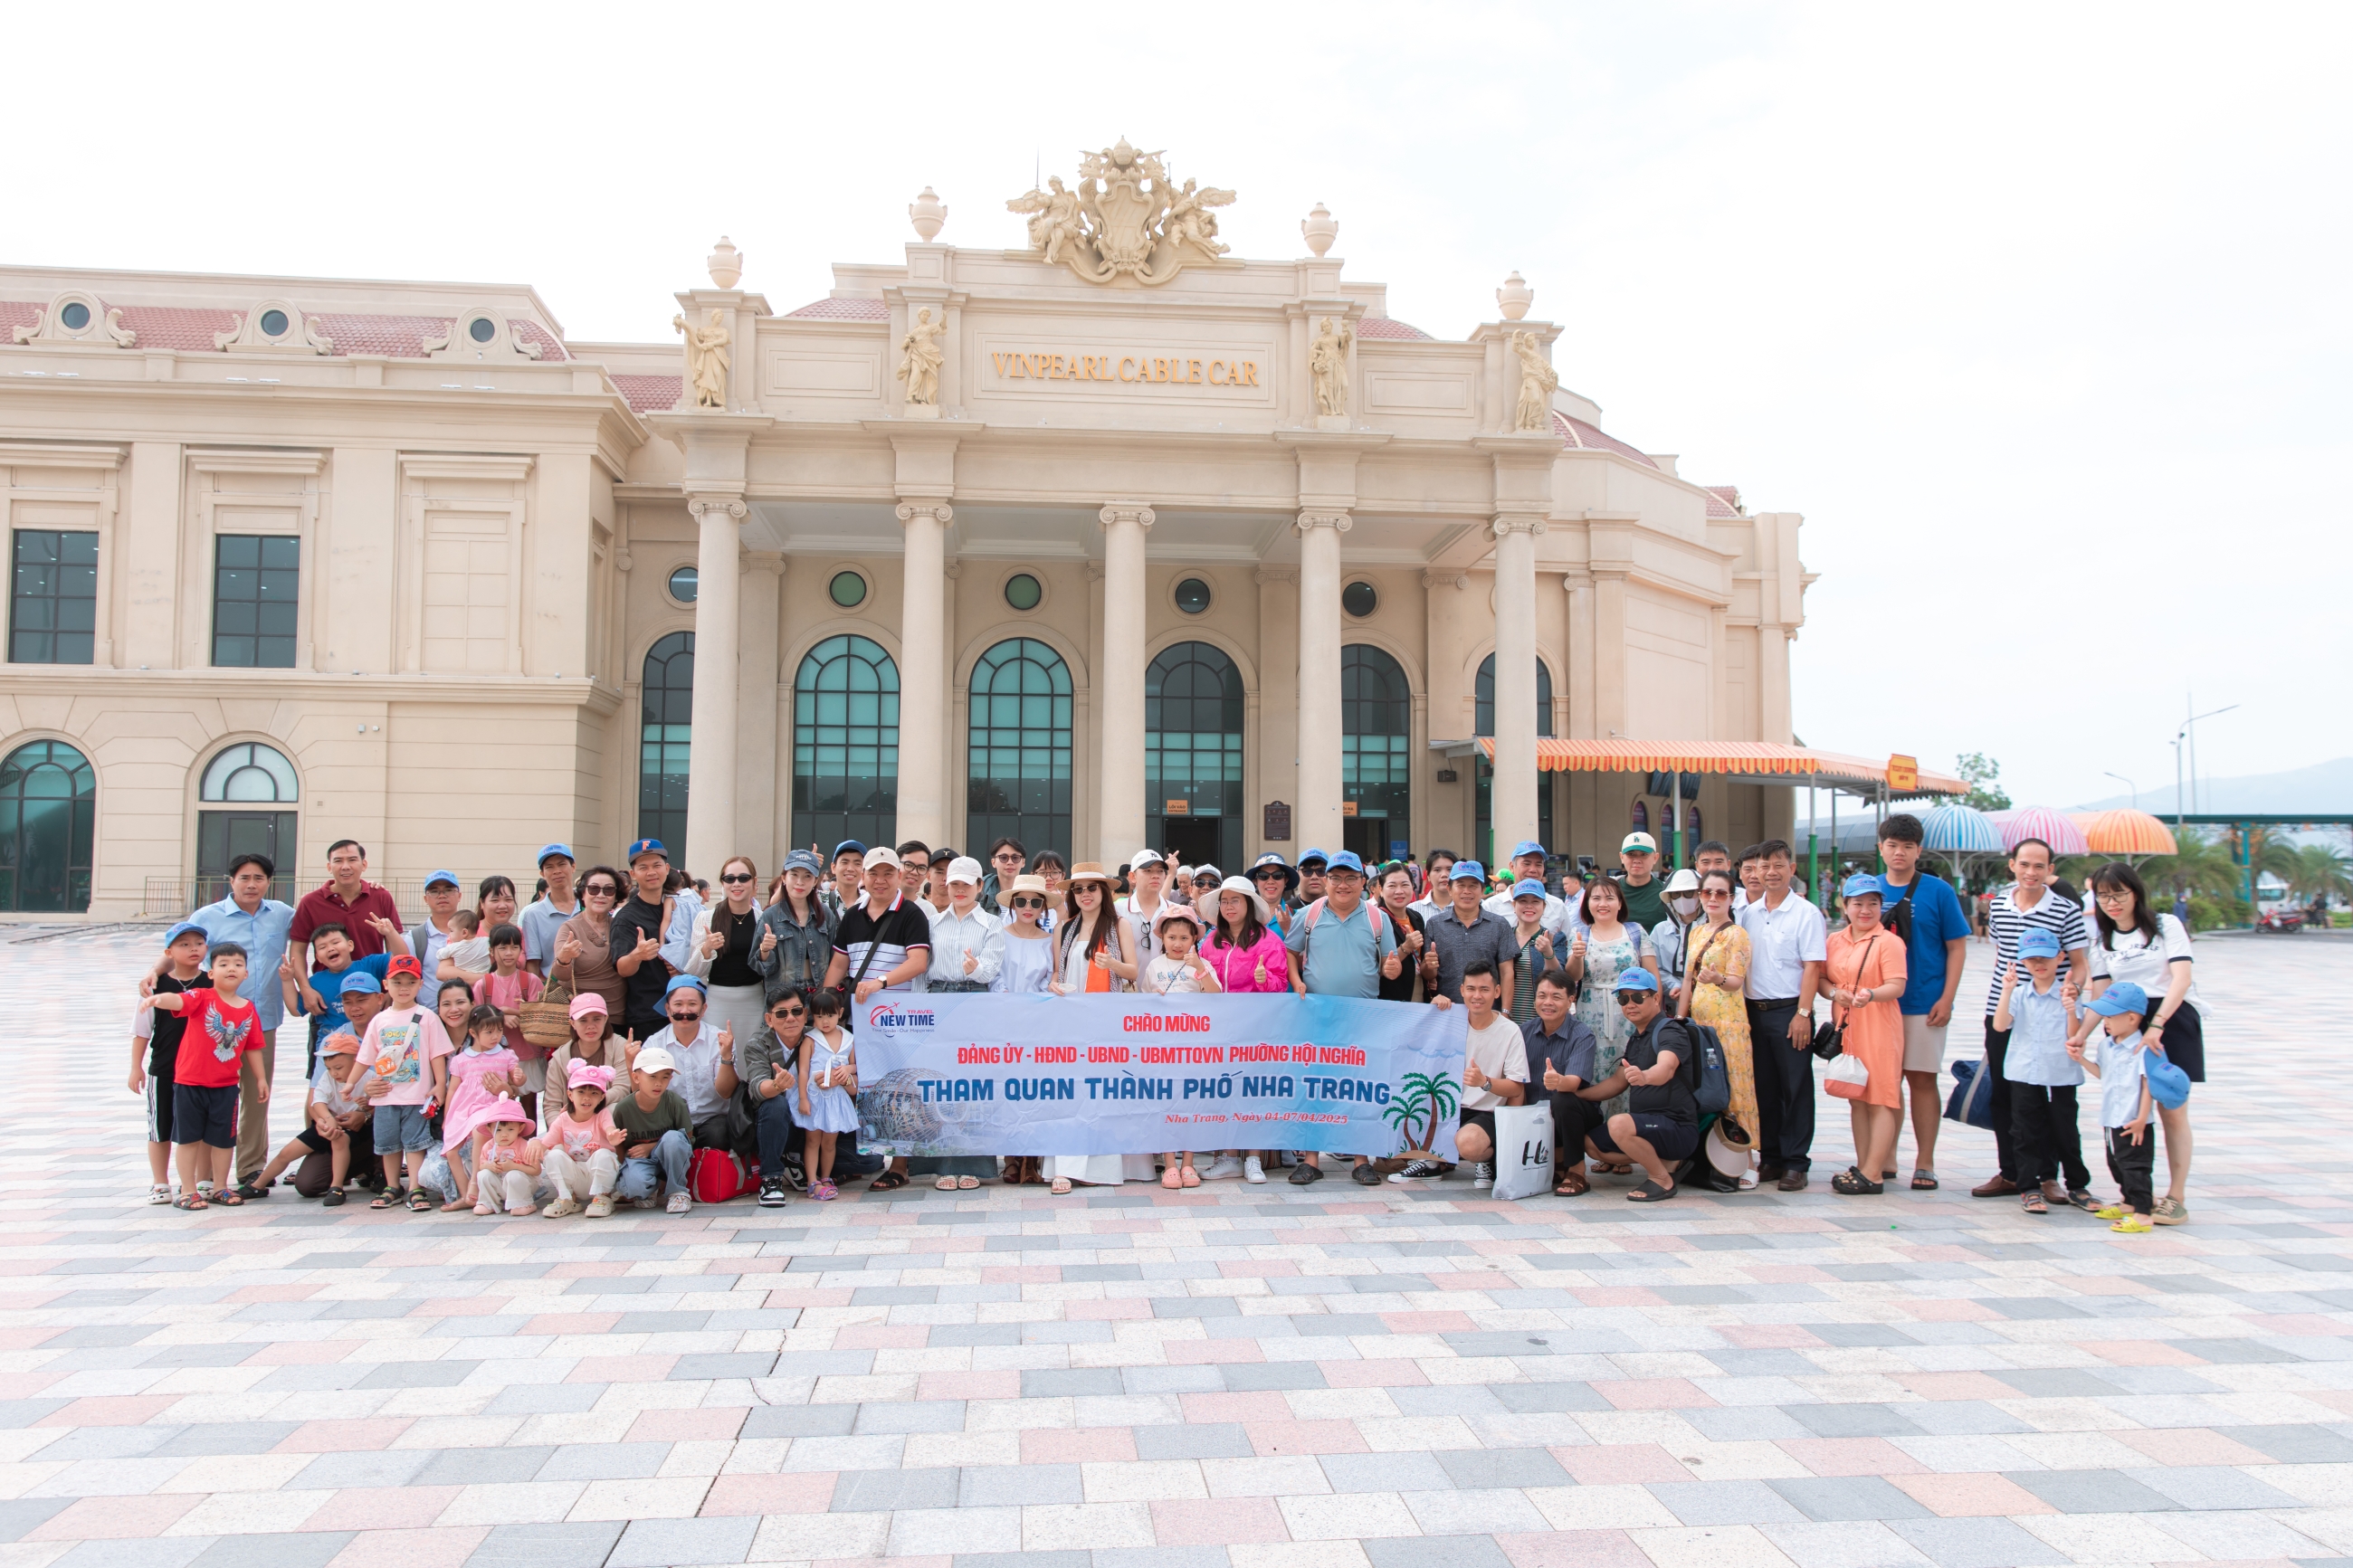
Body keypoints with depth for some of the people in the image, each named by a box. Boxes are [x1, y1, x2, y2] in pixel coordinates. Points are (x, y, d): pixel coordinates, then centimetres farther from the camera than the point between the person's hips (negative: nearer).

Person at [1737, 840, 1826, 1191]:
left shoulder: (1806, 913, -4)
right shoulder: (1748, 913, 10)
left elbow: (1812, 966, -8)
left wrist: (1803, 1013, -15)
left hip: (1789, 1010, -5)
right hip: (1754, 1010, 5)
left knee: (1795, 1088, 0)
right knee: (1764, 1088, 9)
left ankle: (1796, 1163, 6)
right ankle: (1770, 1158, 18)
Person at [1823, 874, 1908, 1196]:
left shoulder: (1888, 942, -6)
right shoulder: (1834, 941, 12)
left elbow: (1897, 985, -14)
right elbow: (1820, 978, 13)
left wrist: (1870, 995, -32)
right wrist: (1834, 992, -8)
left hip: (1878, 1028, -6)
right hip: (1845, 1026, 6)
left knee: (1880, 1099, -4)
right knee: (1856, 1099, 11)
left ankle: (1874, 1174, -6)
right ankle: (1863, 1165, 18)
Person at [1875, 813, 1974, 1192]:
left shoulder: (1938, 891, -2)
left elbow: (1957, 947, -1)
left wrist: (1946, 999, -8)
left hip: (1924, 1005, -3)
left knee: (1922, 1080, 1)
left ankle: (1925, 1163, 9)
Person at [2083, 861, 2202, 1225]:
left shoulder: (2167, 925, 0)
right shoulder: (2103, 943, 12)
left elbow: (2181, 978, -12)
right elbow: (2101, 998, 4)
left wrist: (2156, 1024, -24)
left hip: (2172, 1019, -4)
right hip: (2126, 1027, 4)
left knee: (2172, 1111, -4)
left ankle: (2175, 1197, 2)